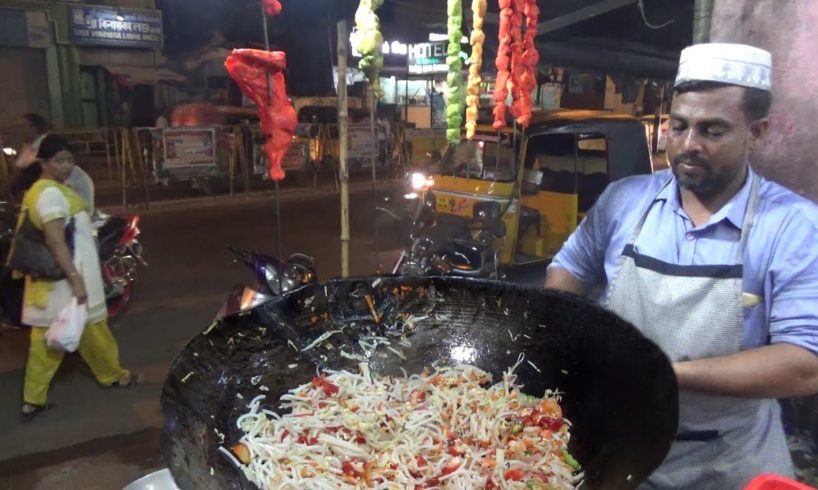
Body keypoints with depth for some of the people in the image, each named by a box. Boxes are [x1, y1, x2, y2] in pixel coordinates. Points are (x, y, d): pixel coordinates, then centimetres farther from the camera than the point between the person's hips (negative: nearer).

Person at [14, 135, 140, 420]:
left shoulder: (40, 191, 14)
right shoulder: (52, 193, -18)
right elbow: (55, 240, -26)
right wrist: (75, 278, -28)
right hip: (64, 279, -10)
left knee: (46, 339, 11)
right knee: (91, 330, 10)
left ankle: (33, 401, 16)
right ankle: (113, 375, 30)